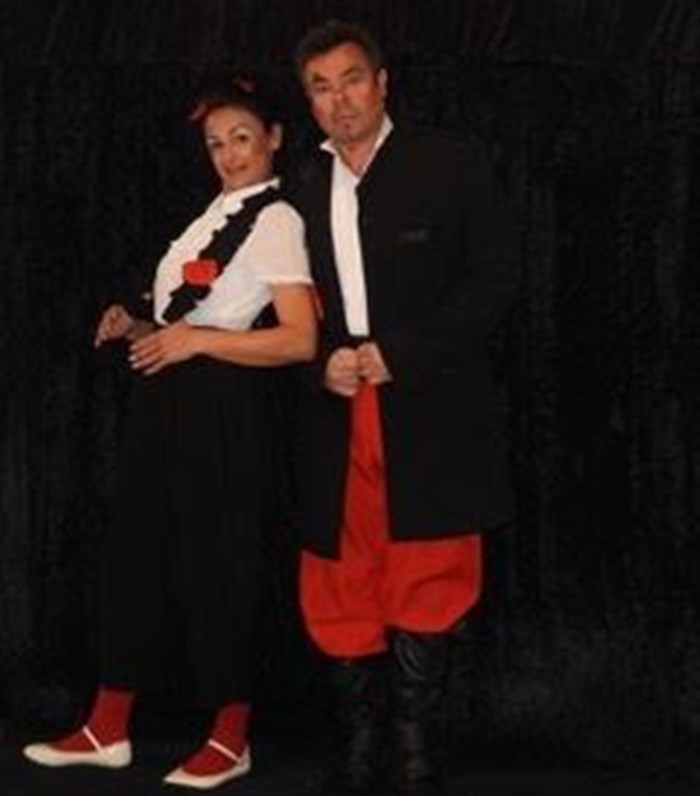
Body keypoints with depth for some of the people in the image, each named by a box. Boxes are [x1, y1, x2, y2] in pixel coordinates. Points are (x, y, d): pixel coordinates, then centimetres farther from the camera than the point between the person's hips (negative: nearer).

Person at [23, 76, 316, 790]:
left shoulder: (278, 221, -8)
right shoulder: (216, 214, 16)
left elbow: (300, 340, -18)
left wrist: (194, 340, -20)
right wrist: (137, 328, 4)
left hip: (226, 409, -8)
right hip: (168, 400, 8)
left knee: (216, 563, 1)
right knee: (138, 551, 10)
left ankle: (230, 738, 15)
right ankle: (108, 730, 19)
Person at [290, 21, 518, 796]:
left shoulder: (452, 163, 2)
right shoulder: (303, 188, 15)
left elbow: (493, 279, -3)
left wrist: (397, 353, -11)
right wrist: (324, 364, -5)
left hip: (429, 417, -3)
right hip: (336, 418, 4)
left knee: (423, 593, -1)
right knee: (338, 595, 3)